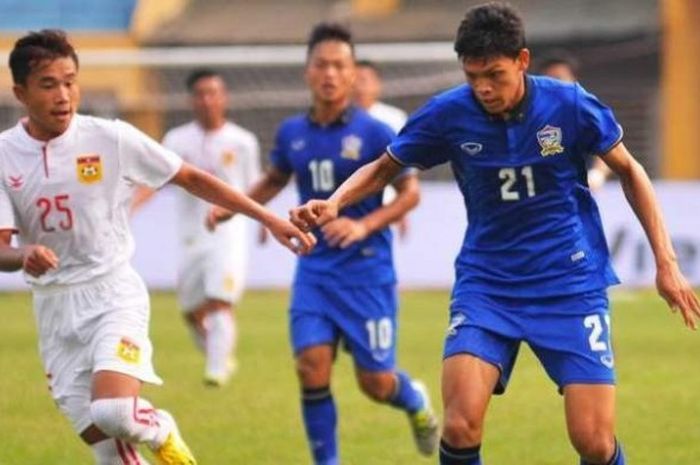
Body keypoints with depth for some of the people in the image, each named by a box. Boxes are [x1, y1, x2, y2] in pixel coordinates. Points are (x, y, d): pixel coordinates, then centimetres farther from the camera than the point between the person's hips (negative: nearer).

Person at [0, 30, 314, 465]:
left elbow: (192, 179, 3)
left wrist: (268, 219, 0)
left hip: (113, 293, -3)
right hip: (54, 308, 3)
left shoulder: (111, 139, -8)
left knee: (113, 412, -26)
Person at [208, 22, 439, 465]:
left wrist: (364, 225, -17)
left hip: (367, 271, -3)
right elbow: (274, 181, 22)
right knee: (312, 365, -13)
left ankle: (417, 402, 37)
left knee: (375, 382, 1)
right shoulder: (292, 133, 4)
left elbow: (410, 191, -3)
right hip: (314, 269, 3)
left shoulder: (373, 133, -9)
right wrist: (231, 208, 7)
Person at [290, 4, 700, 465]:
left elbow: (629, 170, 5)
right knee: (461, 427, -20)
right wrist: (334, 203, -12)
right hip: (486, 284, 1)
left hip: (572, 284, -1)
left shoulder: (570, 105, -11)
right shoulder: (448, 114, -9)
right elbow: (383, 169, 8)